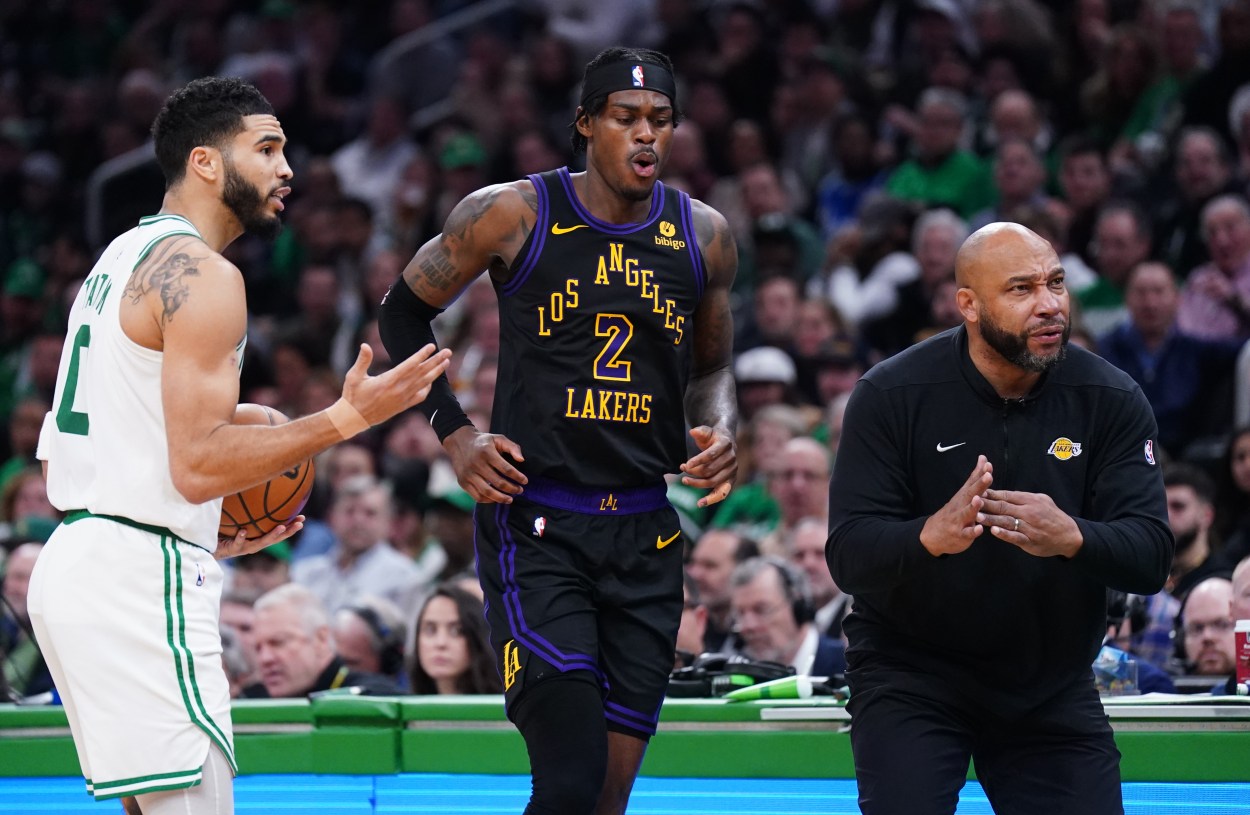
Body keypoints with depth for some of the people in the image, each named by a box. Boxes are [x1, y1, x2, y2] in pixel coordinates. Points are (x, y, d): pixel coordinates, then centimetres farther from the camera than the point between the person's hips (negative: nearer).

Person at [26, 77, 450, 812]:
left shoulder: (119, 262, 19)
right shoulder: (201, 274, -12)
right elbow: (197, 464, -19)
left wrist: (208, 537, 21)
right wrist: (345, 419, -14)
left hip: (77, 556, 10)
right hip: (144, 579, -10)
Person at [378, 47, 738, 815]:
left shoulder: (704, 236, 5)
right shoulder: (514, 215, -6)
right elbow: (404, 312, 8)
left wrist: (720, 430, -1)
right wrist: (456, 435, -2)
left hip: (647, 532, 4)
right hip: (535, 527, -4)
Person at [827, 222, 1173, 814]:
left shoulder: (1112, 401, -8)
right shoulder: (891, 395, -12)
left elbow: (1151, 557, -15)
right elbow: (847, 554, -18)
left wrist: (1072, 539, -38)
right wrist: (932, 536, -41)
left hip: (1052, 687, 3)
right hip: (909, 671, -2)